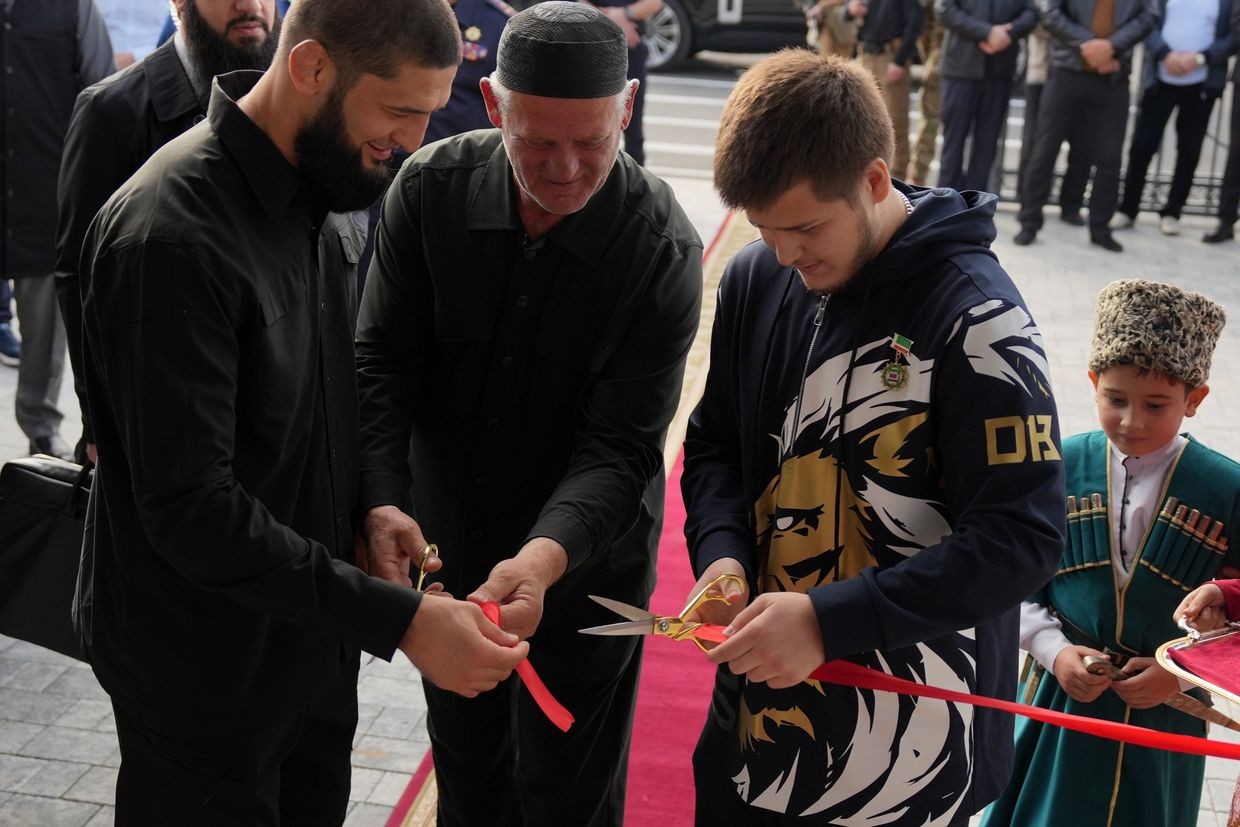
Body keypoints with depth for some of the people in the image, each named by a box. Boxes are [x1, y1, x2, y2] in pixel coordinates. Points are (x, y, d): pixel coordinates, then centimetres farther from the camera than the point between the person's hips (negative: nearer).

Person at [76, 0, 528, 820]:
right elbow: (189, 508, -28)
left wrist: (371, 513, -1)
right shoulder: (174, 237, -27)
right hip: (205, 667, -7)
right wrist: (398, 619, -29)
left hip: (305, 625, 8)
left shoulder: (307, 183, 0)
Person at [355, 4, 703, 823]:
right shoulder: (432, 189, -14)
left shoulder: (662, 249, -21)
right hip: (445, 555, 3)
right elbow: (382, 364, -11)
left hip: (583, 574, -3)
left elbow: (620, 446, -22)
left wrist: (546, 558, -39)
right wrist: (382, 504, -27)